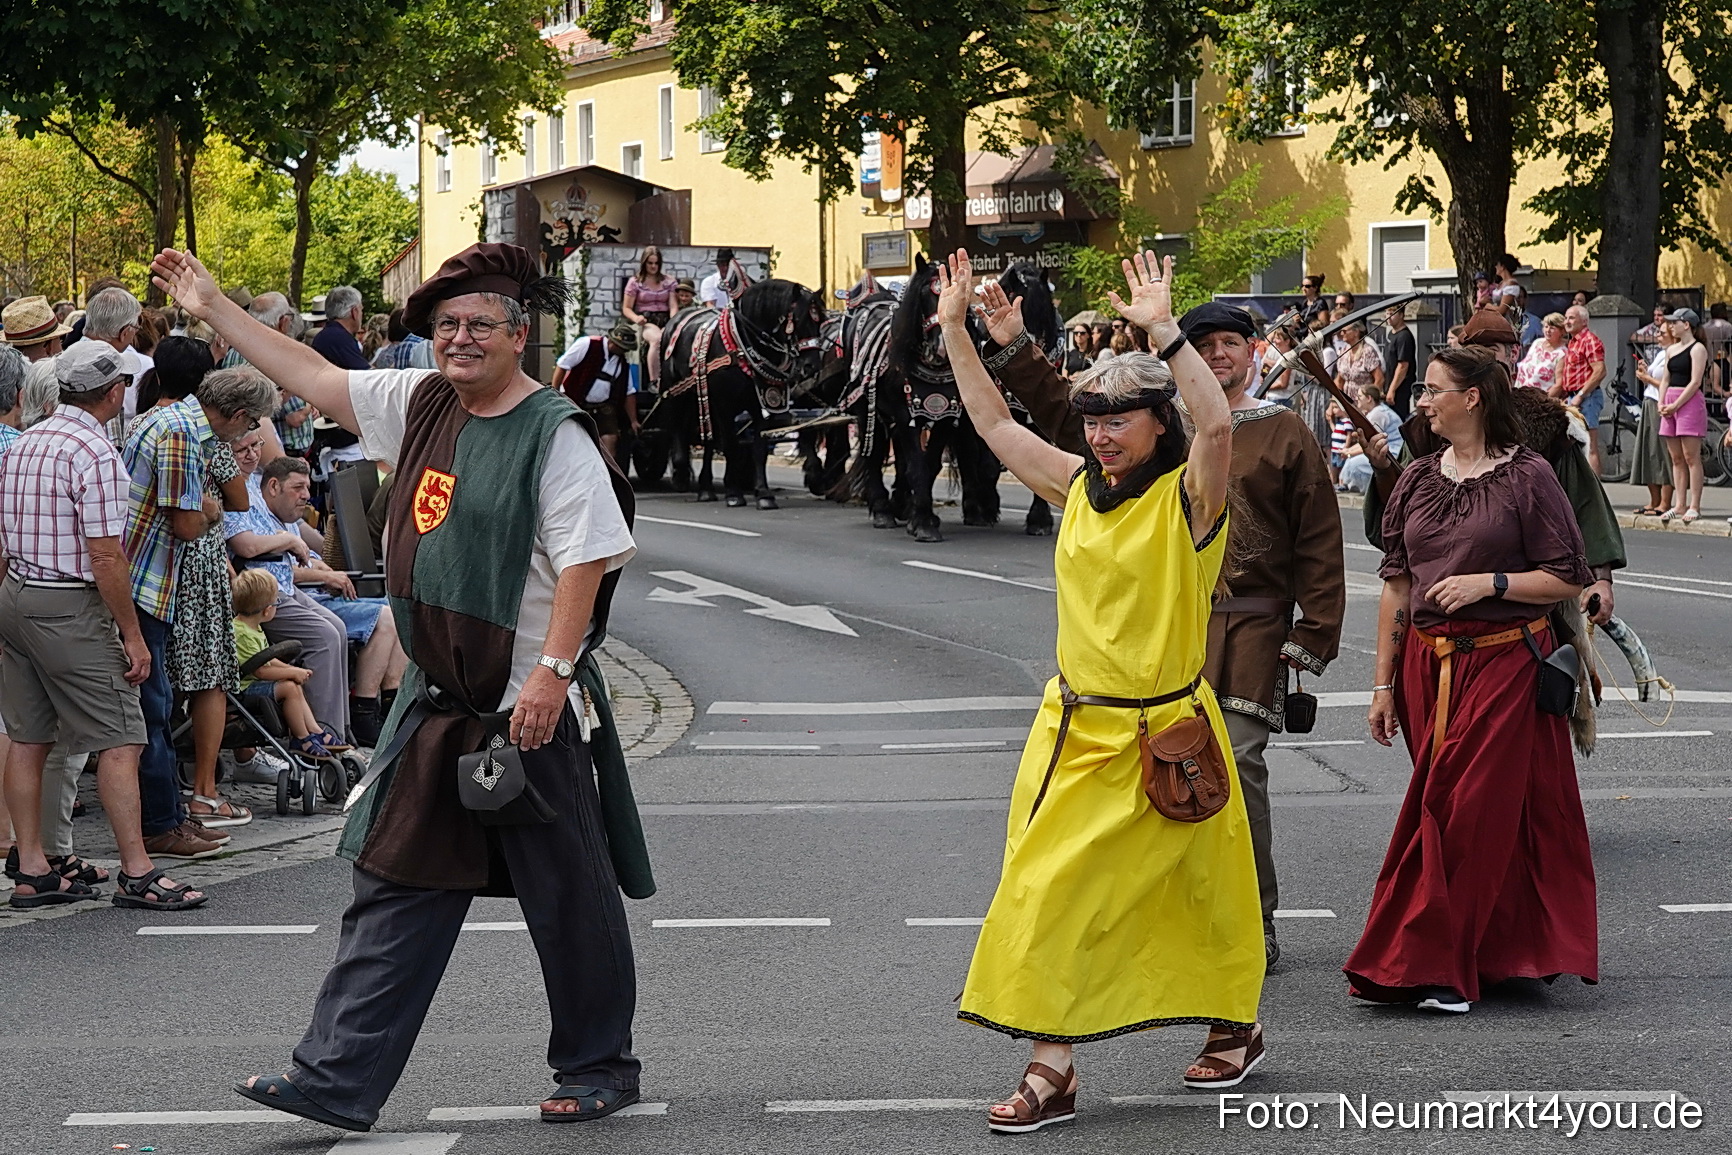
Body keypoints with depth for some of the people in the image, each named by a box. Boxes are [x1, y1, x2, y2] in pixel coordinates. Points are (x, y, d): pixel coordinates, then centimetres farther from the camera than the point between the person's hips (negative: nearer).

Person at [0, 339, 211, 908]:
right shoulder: (95, 453, -16)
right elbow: (104, 554, -19)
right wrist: (132, 635, -14)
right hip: (70, 607, -9)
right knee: (120, 741, -5)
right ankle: (137, 873, -5)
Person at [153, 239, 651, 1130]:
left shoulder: (555, 433, -13)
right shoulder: (422, 403, 8)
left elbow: (587, 561, -18)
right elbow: (318, 380, 18)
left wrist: (553, 672, -25)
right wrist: (213, 309, 20)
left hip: (531, 710, -7)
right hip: (438, 698, 7)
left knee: (567, 897, 5)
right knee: (396, 888, 7)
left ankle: (599, 1069, 21)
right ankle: (337, 1079, 9)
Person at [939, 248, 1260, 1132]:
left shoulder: (1189, 494, -11)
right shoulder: (1079, 487, 7)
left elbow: (1216, 425, -31)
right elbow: (993, 422, 13)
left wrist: (1163, 330, -36)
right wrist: (955, 330, 6)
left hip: (1161, 734, -6)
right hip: (1075, 727, 6)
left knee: (1196, 891, 4)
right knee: (1042, 888, 0)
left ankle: (1234, 1025, 27)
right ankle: (1051, 1066, 4)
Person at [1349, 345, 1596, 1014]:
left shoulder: (1527, 477, -5)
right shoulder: (1418, 479, 10)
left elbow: (1568, 581, -5)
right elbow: (1395, 584, 11)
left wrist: (1491, 582, -17)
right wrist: (1384, 684, 8)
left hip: (1504, 663, -5)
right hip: (1426, 664, 5)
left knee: (1473, 809, -6)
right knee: (1444, 805, 6)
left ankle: (1426, 965, -5)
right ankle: (1490, 953, 17)